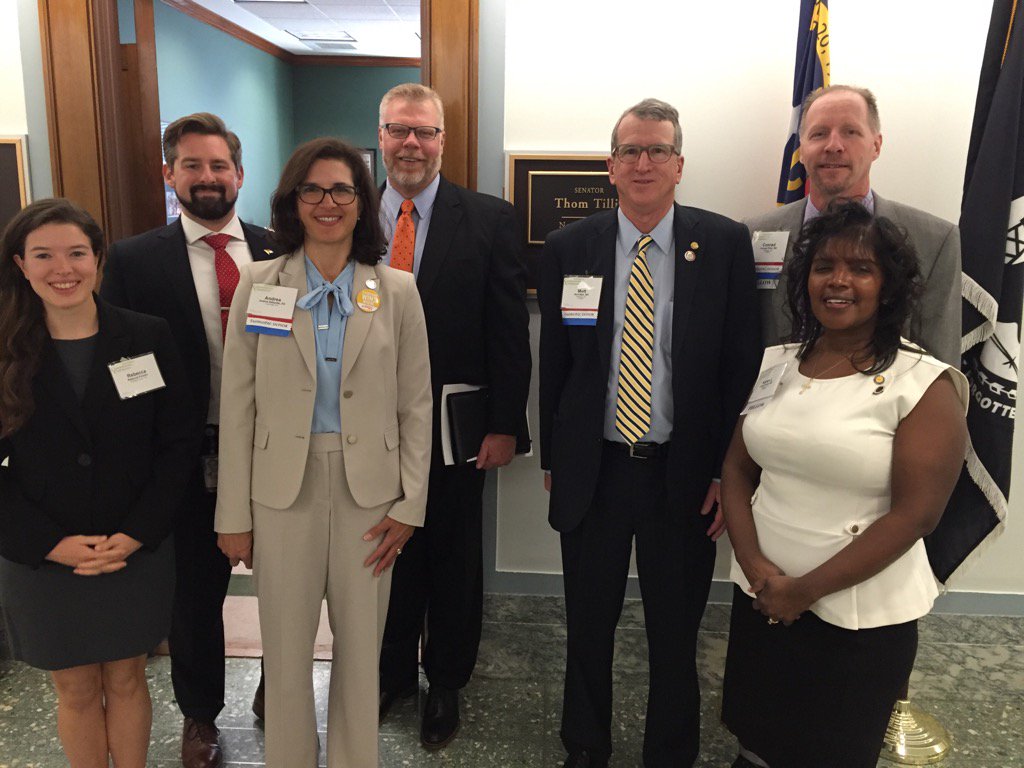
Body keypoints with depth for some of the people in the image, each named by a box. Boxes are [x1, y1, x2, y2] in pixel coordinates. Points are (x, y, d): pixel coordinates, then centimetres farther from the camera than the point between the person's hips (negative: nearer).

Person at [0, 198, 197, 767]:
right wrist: (52, 544, -12)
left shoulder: (147, 338, -5)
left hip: (138, 552, 0)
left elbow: (179, 443, -4)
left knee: (126, 681, 15)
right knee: (75, 690, 15)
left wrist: (135, 535, -12)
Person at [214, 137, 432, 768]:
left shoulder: (397, 291, 0)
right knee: (286, 649, 11)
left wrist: (410, 504, -2)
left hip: (369, 489, 0)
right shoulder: (259, 285, -1)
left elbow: (416, 406, 2)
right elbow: (239, 406, 0)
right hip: (283, 487, 0)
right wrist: (234, 513, -1)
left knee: (361, 646, 13)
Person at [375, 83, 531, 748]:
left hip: (455, 428, -2)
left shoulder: (490, 219, -6)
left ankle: (446, 684, 37)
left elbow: (510, 330, -7)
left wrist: (505, 425, -10)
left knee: (453, 561, 14)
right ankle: (392, 672, 41)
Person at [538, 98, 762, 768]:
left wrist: (730, 471, -6)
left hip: (685, 475, -1)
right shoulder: (569, 249, 0)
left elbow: (743, 364, -3)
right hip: (592, 469, 1)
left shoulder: (726, 244, -4)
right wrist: (552, 458, 7)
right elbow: (553, 365, 5)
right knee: (589, 625, 17)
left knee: (677, 632, 15)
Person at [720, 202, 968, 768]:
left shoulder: (924, 385, -13)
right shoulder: (775, 364, 2)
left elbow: (915, 513, -17)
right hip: (760, 599, 4)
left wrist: (805, 591, -15)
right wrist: (756, 567, -10)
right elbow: (738, 469, 4)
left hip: (860, 620, -4)